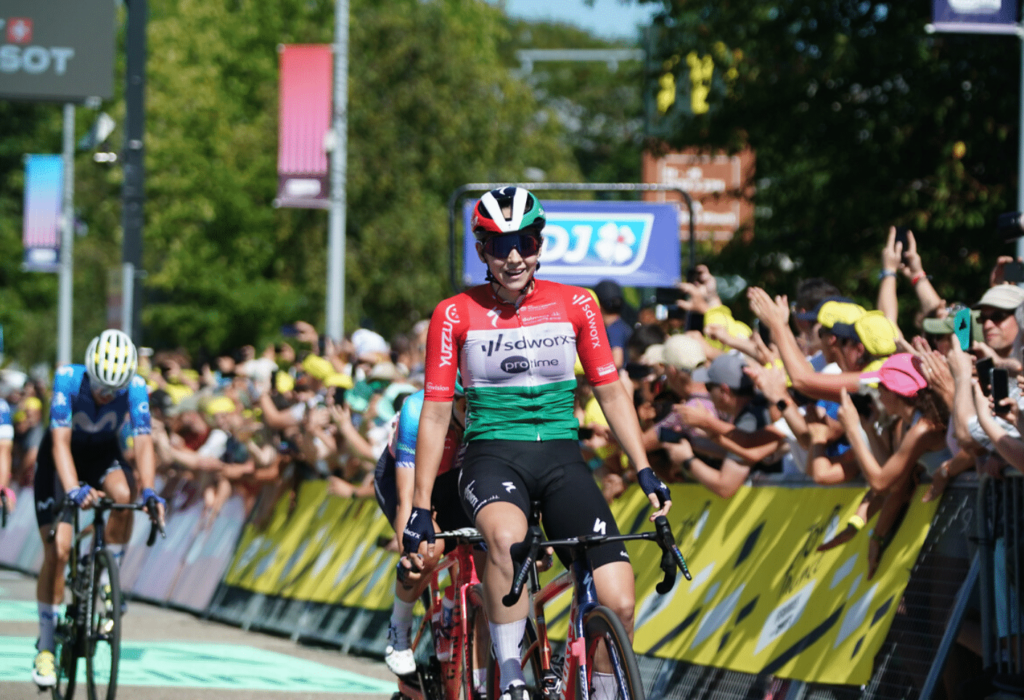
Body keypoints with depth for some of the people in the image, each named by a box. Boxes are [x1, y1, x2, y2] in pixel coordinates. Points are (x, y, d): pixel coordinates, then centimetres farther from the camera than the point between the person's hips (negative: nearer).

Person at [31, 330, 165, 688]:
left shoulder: (135, 388, -25)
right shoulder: (67, 379, -31)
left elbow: (143, 443, -31)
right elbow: (60, 442, -37)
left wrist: (148, 491, -47)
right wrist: (73, 489, -52)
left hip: (103, 454, 2)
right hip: (61, 460, -2)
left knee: (124, 495, -33)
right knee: (57, 549, -11)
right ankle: (46, 645, -2)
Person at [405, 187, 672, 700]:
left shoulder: (575, 306, 4)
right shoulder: (455, 316, -1)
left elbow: (611, 392, 9)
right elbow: (435, 412, 2)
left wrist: (645, 472, 1)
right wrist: (420, 508, -1)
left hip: (561, 458, 2)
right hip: (492, 455, -2)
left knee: (618, 604, -16)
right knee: (507, 538, -39)